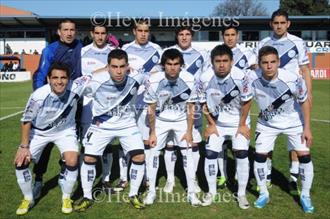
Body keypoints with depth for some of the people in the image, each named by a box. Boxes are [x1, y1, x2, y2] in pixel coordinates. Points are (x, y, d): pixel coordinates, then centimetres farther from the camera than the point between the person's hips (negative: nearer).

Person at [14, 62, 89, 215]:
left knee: (72, 162, -19)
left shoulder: (75, 88, -31)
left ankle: (66, 198, 9)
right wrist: (24, 146, -13)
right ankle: (28, 199, 19)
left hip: (65, 130, 0)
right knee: (20, 162, -7)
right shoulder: (38, 96, -32)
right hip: (39, 132, 0)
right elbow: (26, 121, -16)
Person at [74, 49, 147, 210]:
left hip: (127, 124, 1)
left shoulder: (136, 77, -23)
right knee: (89, 158, -5)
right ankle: (87, 197, 18)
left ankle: (133, 195, 15)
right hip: (102, 125, -1)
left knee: (139, 157, -8)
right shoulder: (96, 82, -29)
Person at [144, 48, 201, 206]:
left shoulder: (189, 80, -24)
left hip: (181, 120, 0)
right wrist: (152, 133, -8)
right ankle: (151, 192, 15)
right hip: (161, 121, 0)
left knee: (187, 153, -1)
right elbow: (151, 109, -12)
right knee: (154, 152, -1)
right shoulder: (155, 81, -25)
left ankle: (191, 192, 13)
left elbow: (191, 108, -10)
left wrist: (189, 131, -8)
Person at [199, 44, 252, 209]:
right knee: (210, 154, -2)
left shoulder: (240, 77, -26)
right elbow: (204, 103, -5)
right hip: (217, 123, 2)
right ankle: (212, 192, 17)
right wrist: (211, 125, -4)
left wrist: (242, 125, -9)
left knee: (242, 155, -7)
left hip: (239, 122, -1)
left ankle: (241, 194, 13)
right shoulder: (205, 78, -20)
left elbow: (246, 102, -13)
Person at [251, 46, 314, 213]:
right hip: (267, 123, 1)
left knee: (304, 156, -4)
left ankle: (305, 195, 19)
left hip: (293, 122, -1)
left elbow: (304, 102, -13)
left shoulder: (293, 80, -30)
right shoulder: (252, 80, -28)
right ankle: (263, 194, 20)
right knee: (260, 156, -2)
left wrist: (307, 128, -10)